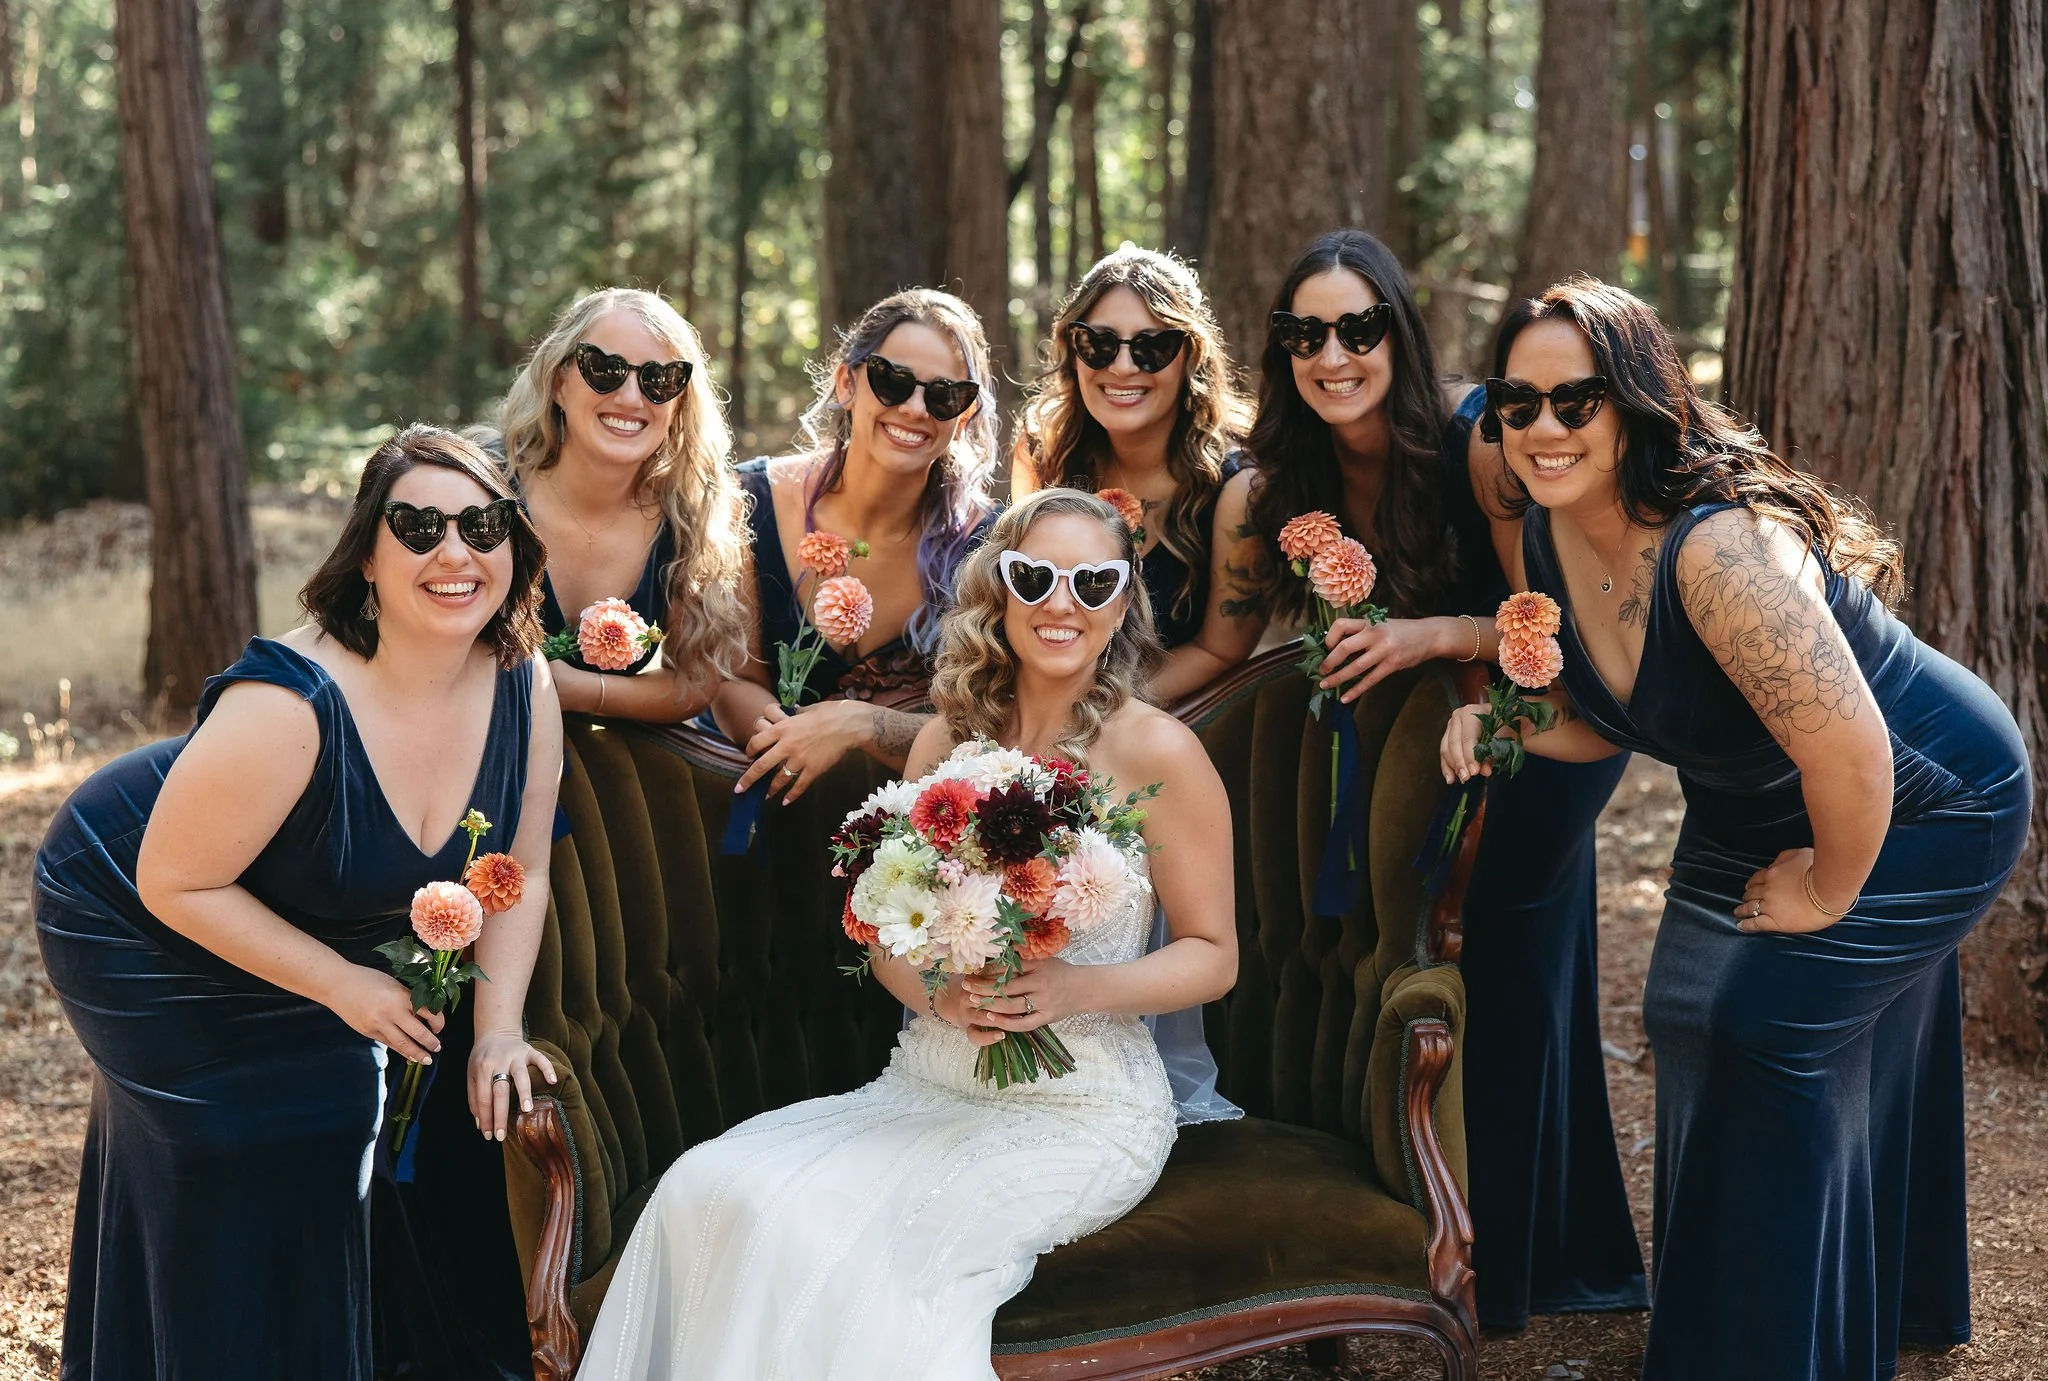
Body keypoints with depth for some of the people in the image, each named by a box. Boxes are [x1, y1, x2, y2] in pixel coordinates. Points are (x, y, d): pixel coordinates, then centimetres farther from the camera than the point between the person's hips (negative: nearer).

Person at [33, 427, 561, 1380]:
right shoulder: (289, 705, -38)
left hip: (309, 927, 7)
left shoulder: (524, 688, -19)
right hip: (134, 921, -6)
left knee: (331, 1122, 13)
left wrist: (499, 1028, -15)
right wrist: (344, 986, -22)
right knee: (231, 1150, -6)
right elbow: (177, 883, -29)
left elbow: (520, 872, -6)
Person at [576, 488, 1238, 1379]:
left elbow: (1212, 955, -1)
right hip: (928, 1087, 5)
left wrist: (1072, 987, -19)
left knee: (845, 1244, -28)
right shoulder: (947, 738, 8)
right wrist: (937, 989, -12)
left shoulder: (1157, 752, -7)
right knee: (707, 1189, -19)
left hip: (1080, 1111, -5)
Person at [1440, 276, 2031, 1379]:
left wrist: (1825, 892, -24)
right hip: (1748, 817, 9)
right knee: (1689, 1019, 12)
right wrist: (1499, 723, -17)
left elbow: (1850, 750, -42)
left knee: (1767, 1025, -13)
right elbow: (1603, 722, 2)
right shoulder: (1544, 538, -11)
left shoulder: (1721, 546, -39)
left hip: (1925, 809, -9)